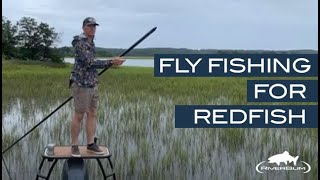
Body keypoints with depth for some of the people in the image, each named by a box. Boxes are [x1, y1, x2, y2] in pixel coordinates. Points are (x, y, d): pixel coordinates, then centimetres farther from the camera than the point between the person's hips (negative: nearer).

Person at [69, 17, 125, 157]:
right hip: (81, 85, -8)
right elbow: (90, 63, -24)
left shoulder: (90, 42, 13)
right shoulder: (80, 43, -15)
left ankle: (91, 144, 15)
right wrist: (111, 62, -25)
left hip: (92, 85, 8)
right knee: (79, 116, -2)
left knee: (92, 114, 9)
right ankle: (74, 146, 8)